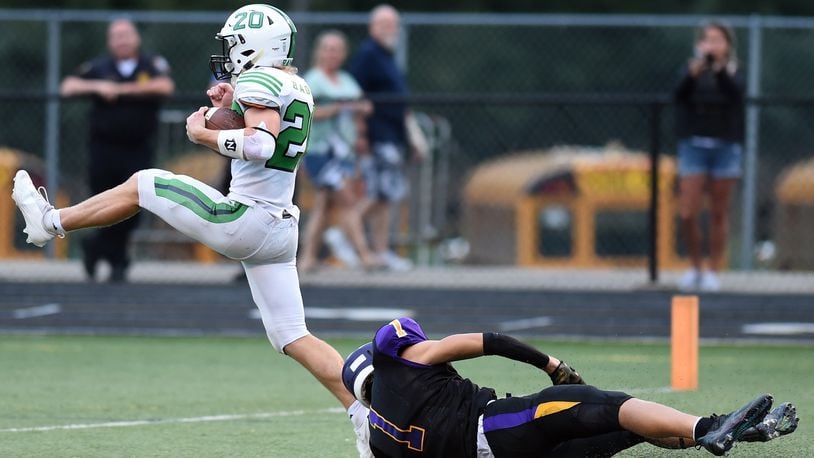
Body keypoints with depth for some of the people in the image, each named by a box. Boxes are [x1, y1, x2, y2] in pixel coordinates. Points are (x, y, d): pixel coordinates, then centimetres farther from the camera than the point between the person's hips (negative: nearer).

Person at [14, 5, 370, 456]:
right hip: (280, 230, 8)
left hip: (241, 221, -8)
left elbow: (261, 146, -27)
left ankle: (51, 220, 27)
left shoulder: (260, 81, -11)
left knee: (142, 183, 12)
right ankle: (366, 415, -5)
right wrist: (234, 108, 18)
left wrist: (204, 135, -15)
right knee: (293, 339, 7)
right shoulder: (298, 88, 18)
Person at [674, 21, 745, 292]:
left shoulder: (732, 73, 6)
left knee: (719, 214, 3)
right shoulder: (692, 72, 6)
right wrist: (693, 73, -35)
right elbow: (680, 94, -14)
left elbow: (735, 91, -17)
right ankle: (695, 268, 12)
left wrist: (719, 68, -35)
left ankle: (714, 272, 12)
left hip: (725, 147, 0)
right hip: (693, 146, 0)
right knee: (687, 214, -6)